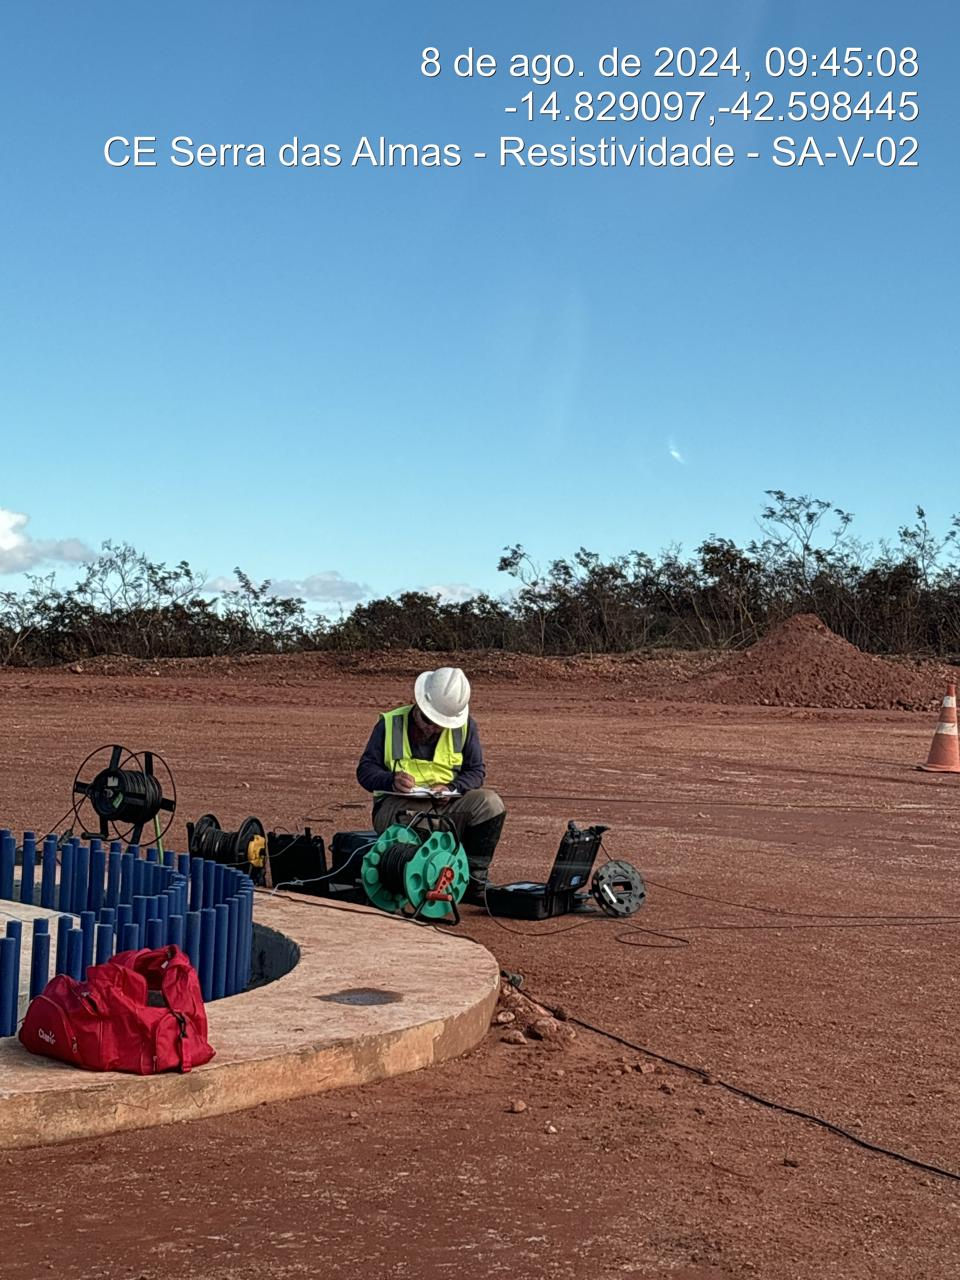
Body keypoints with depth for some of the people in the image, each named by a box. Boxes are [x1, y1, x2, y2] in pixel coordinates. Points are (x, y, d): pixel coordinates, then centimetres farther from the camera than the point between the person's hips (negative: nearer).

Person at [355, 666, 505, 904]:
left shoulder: (465, 726, 4)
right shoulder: (389, 724, 0)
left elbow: (476, 770, 5)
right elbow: (365, 770, 2)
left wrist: (451, 788, -17)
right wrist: (392, 781, -20)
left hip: (447, 805, 3)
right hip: (398, 804, -2)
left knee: (489, 803, -24)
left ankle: (474, 882, -15)